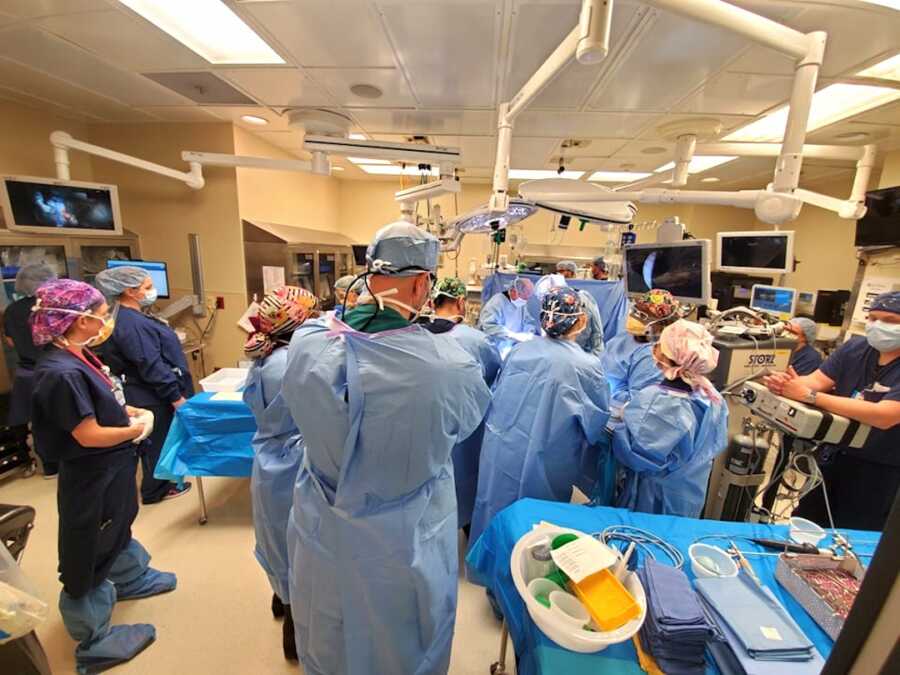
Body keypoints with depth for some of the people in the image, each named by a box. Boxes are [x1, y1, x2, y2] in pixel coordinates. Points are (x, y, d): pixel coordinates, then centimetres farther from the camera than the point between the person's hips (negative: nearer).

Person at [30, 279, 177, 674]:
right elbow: (89, 435, -27)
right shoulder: (62, 372, -30)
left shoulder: (78, 356, -2)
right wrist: (137, 428, -13)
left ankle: (129, 578, 55)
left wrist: (131, 411, -6)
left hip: (112, 470, 9)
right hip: (90, 478, -9)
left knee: (118, 530, 30)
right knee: (90, 557, 10)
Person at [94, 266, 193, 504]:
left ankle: (158, 482, 39)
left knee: (156, 440, 23)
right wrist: (176, 396, -23)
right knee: (159, 441, 7)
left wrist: (174, 391, 23)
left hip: (148, 393, 10)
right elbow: (151, 366, -27)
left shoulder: (129, 317, 8)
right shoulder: (131, 323, -25)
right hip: (153, 396, -10)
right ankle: (155, 490, 24)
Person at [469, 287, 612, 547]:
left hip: (498, 453, 4)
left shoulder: (519, 350, -6)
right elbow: (600, 425, -4)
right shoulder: (587, 366, -16)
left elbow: (496, 396, 4)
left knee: (495, 517, 24)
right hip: (540, 466, -3)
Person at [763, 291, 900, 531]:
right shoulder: (855, 348, -2)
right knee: (804, 527, 18)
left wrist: (810, 396, -34)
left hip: (881, 470, -4)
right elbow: (818, 380, -11)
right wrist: (788, 384, -33)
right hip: (835, 456, 5)